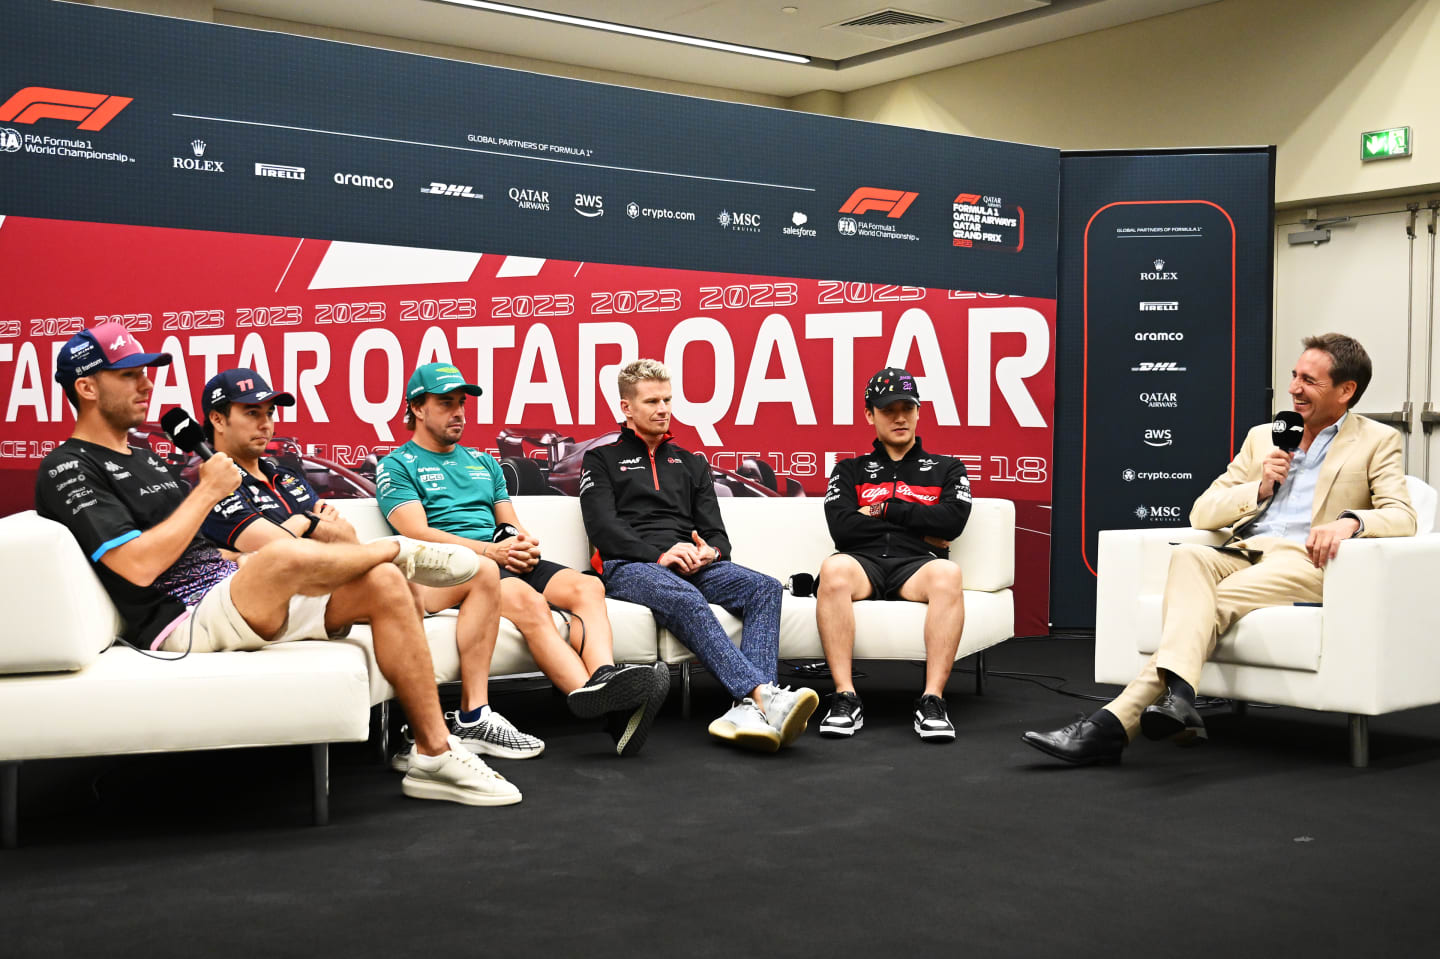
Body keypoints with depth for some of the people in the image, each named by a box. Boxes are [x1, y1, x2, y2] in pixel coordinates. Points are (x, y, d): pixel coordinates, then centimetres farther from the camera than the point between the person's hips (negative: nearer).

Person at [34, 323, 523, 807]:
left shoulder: (143, 459, 25)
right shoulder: (69, 469, -4)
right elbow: (138, 566, -19)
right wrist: (208, 491, -10)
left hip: (230, 597, 9)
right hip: (182, 622, -9)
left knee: (385, 585, -9)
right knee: (285, 557, -37)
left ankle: (435, 753, -10)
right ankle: (401, 548, -3)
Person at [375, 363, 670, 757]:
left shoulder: (483, 462, 30)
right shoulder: (397, 466, 9)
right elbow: (417, 533, -5)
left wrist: (527, 545, 0)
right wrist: (488, 550, -15)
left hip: (509, 561, 7)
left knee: (587, 586, -24)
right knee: (527, 601, -37)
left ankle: (603, 680, -50)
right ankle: (600, 702, -54)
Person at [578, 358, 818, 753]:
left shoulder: (690, 463, 29)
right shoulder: (601, 460, 17)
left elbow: (716, 531, 21)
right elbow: (603, 528, 0)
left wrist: (711, 551, -6)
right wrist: (660, 555, -14)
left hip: (694, 564, 4)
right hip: (630, 566, -4)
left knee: (765, 587, -26)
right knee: (685, 598, -39)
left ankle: (748, 708, -46)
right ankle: (763, 694, -53)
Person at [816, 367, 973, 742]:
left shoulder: (946, 469, 23)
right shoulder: (850, 471, 23)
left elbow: (952, 521, 1)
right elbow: (842, 528, 3)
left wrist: (886, 509, 3)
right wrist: (920, 528, 2)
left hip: (916, 567, 0)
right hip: (864, 562, 0)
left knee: (948, 574, -37)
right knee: (833, 568, -37)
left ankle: (932, 700, -38)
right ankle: (845, 698, -36)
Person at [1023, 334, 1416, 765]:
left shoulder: (1377, 441, 14)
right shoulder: (1263, 437, 26)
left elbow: (1403, 517, -2)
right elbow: (1201, 513, 19)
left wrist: (1350, 519, -23)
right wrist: (1258, 488, 1)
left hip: (1306, 561, -4)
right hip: (1242, 554, 4)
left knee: (1209, 603, -32)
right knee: (1187, 554, -33)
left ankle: (1117, 720, -46)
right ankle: (1176, 697, -51)